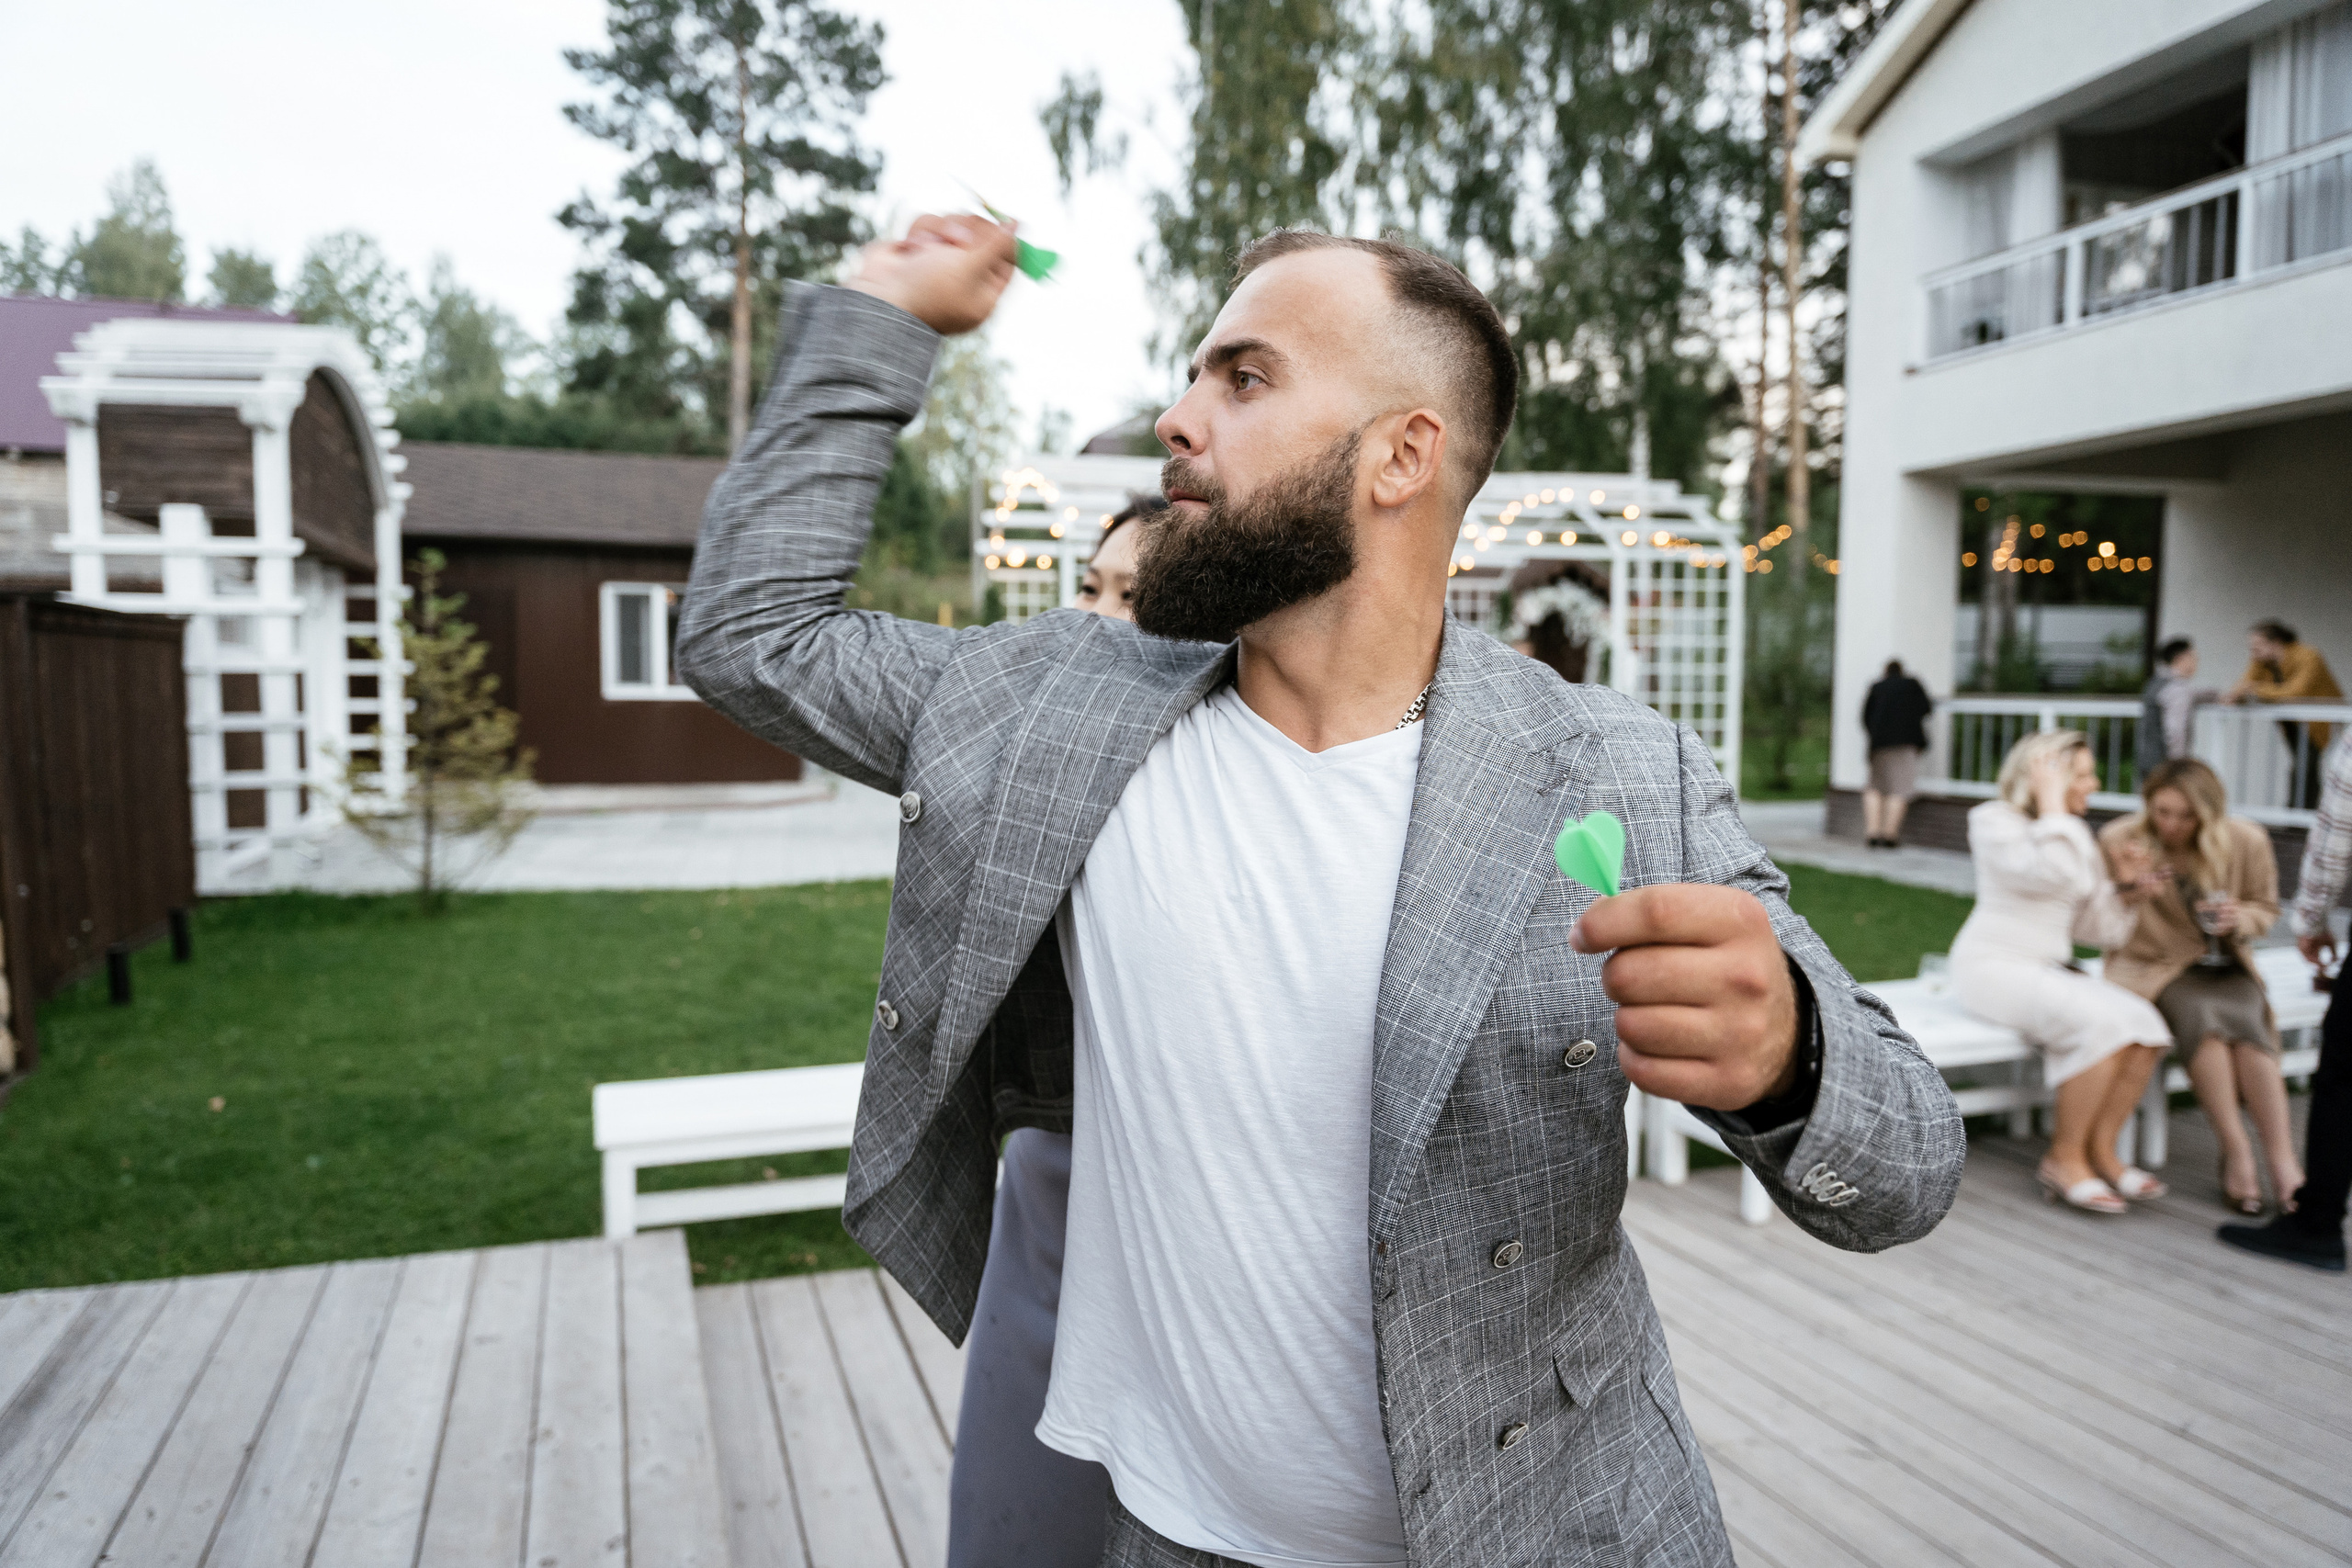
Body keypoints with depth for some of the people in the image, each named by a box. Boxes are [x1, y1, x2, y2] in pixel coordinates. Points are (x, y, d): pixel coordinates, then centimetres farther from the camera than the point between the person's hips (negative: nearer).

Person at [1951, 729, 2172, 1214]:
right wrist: (2050, 805, -19)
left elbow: (2096, 927, 14)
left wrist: (2127, 888, -2)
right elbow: (2054, 877, -26)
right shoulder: (1996, 821, -7)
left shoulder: (2077, 834, 14)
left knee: (2145, 1024, -16)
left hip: (2049, 970, 7)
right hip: (1992, 967, -7)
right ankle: (2064, 1159, -14)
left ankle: (2100, 1151, -2)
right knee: (2103, 1024, -29)